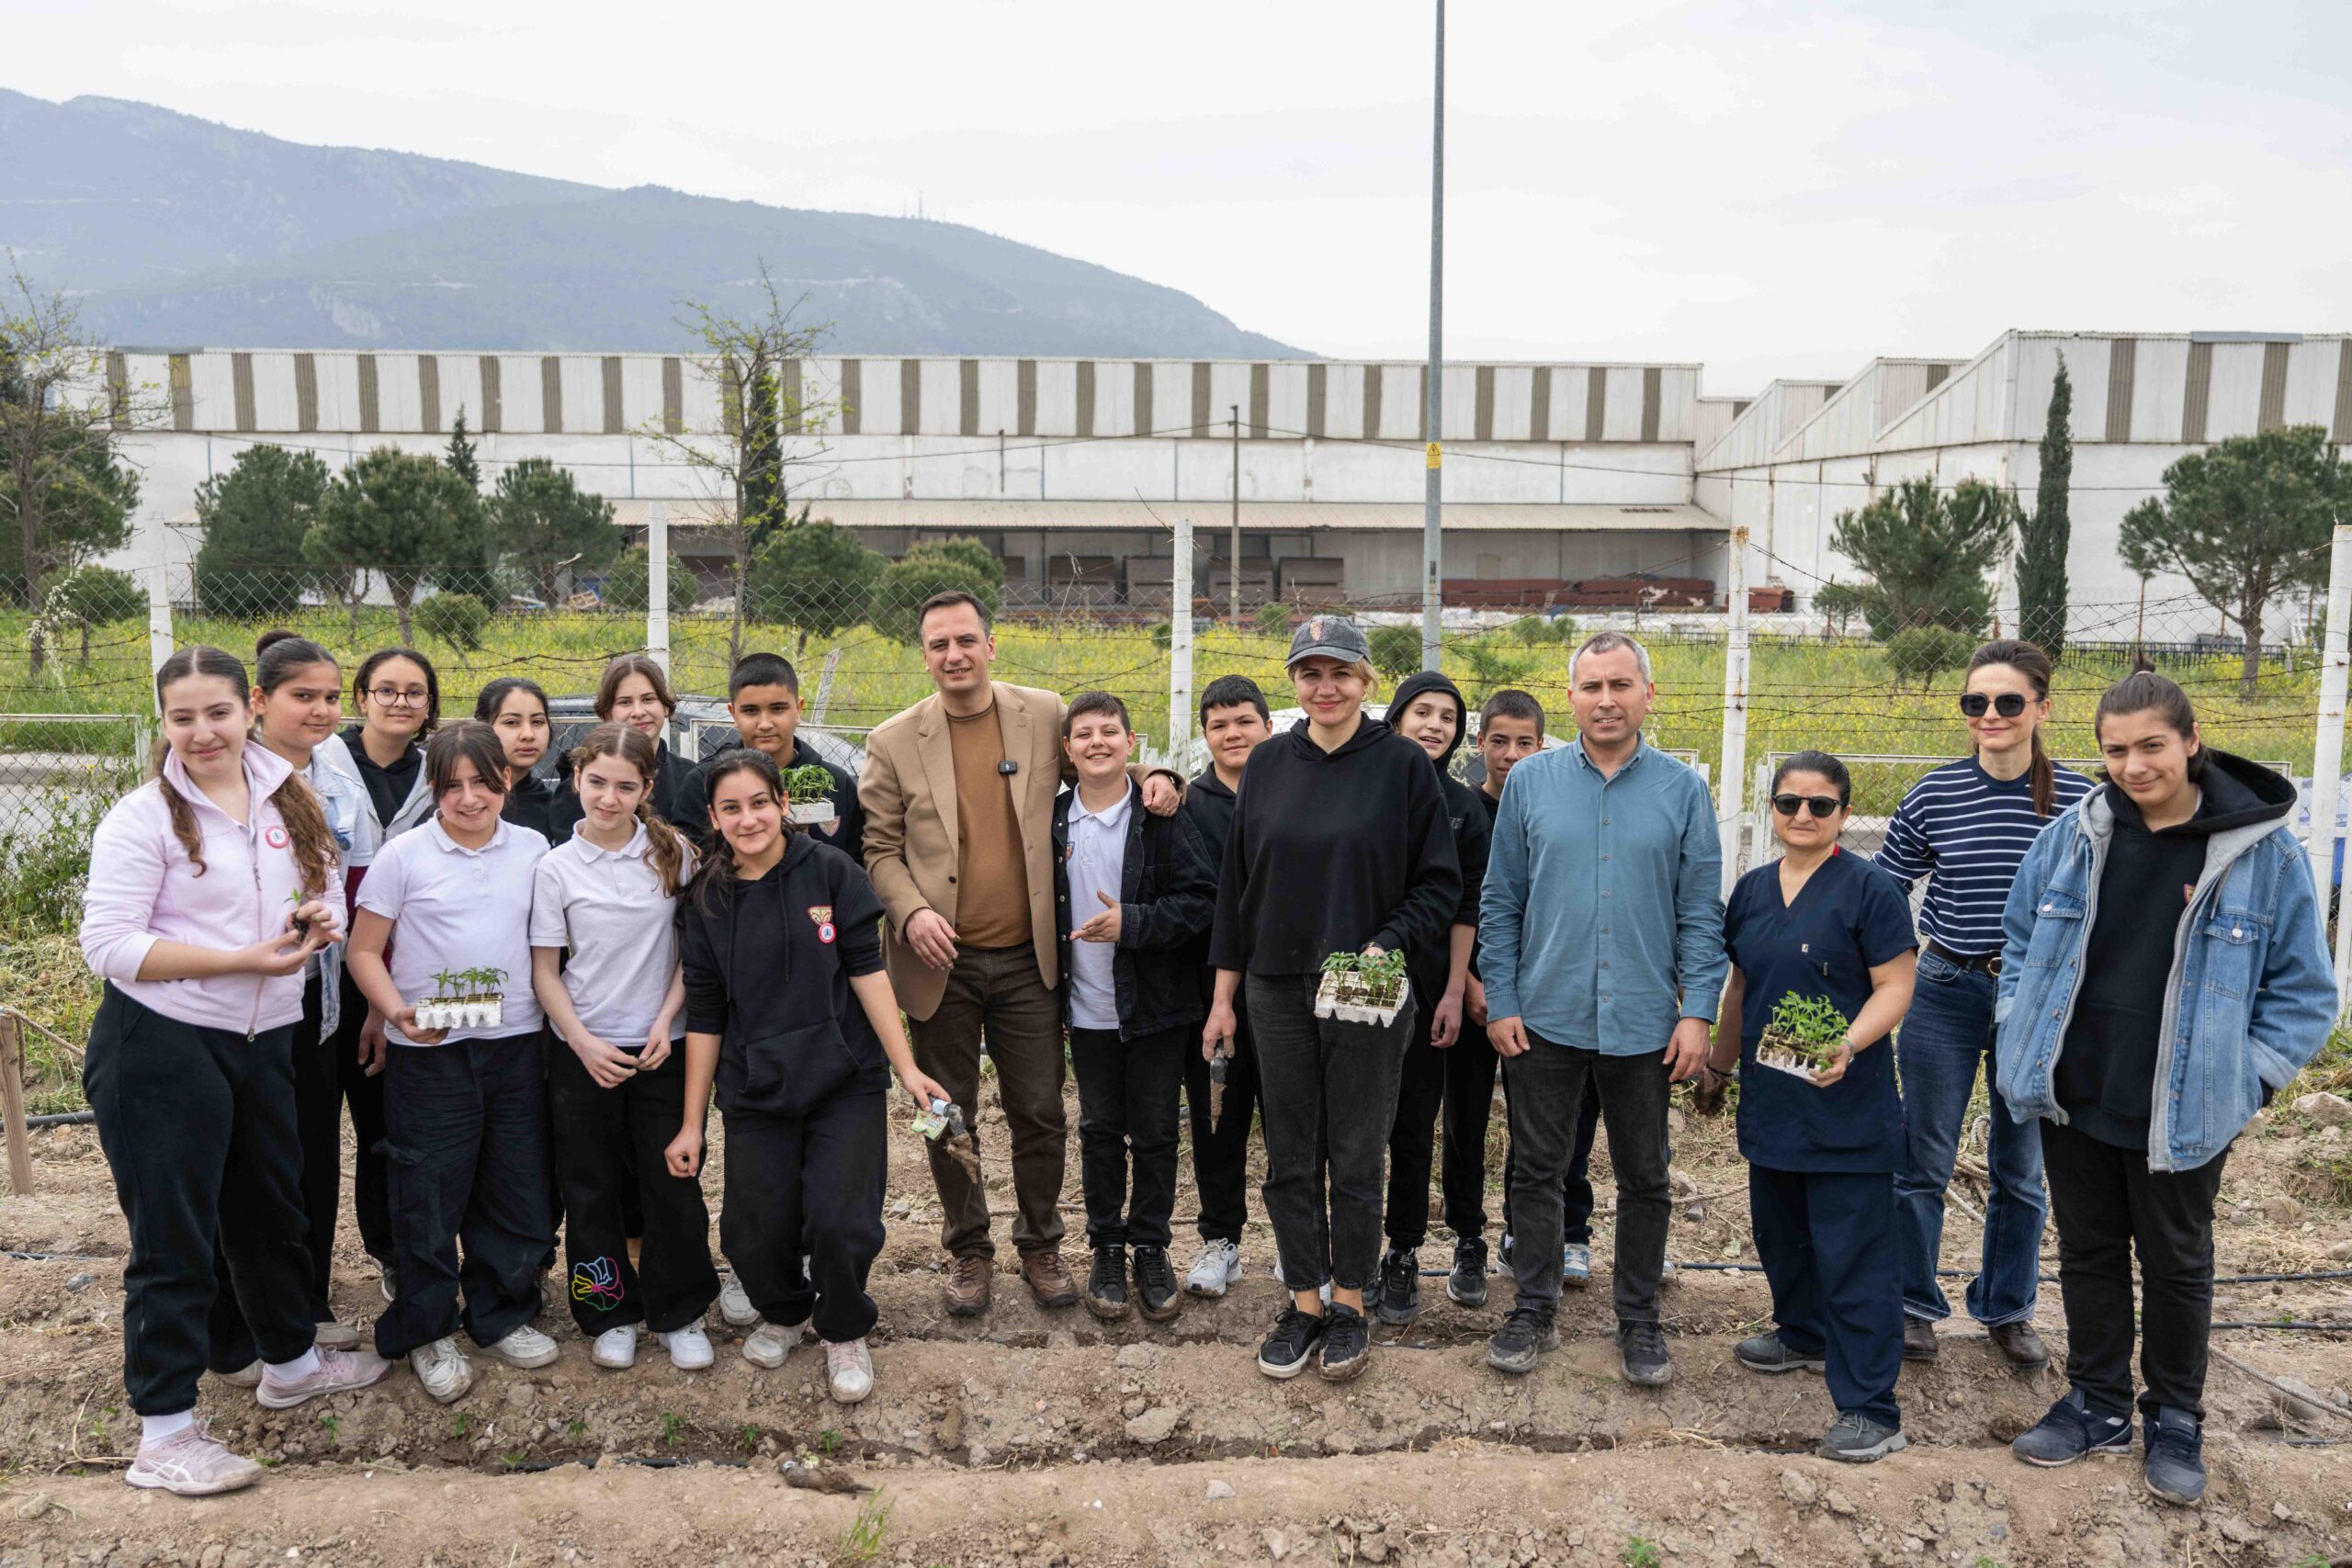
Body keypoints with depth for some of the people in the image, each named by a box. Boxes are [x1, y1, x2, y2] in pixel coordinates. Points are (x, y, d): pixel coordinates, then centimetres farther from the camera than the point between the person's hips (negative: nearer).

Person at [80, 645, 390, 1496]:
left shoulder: (287, 799, 6)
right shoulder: (143, 817, -11)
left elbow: (321, 891, 17)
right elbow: (109, 945, -17)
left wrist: (317, 921, -8)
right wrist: (244, 959, -24)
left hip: (264, 1040, 6)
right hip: (160, 1048, -6)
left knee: (272, 1210, 21)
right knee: (173, 1233, 0)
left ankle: (292, 1361, 41)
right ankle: (164, 1434, 11)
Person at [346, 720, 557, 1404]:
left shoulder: (533, 851, 4)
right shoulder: (404, 856, -5)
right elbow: (364, 951, -2)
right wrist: (398, 1013, -18)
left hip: (515, 1045, 3)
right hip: (430, 1056, -3)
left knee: (516, 1188, 11)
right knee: (429, 1193, 4)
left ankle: (501, 1315, 29)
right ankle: (426, 1332, 22)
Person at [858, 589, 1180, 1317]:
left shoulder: (1045, 715, 0)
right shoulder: (893, 742, -3)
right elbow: (878, 848, 0)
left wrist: (1151, 782, -6)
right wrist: (911, 912, -17)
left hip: (1027, 957, 1)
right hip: (940, 962, 0)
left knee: (1040, 1114, 9)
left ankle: (1040, 1244, 30)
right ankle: (968, 1249, 31)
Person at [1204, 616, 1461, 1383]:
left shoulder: (1402, 764, -4)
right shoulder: (1269, 764, 5)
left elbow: (1438, 883, -2)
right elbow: (1237, 883, 9)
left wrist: (1388, 946, -18)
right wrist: (1223, 996, 8)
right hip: (1278, 991, 3)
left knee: (1355, 1157, 6)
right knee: (1290, 1157, 9)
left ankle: (1350, 1304, 23)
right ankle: (1304, 1302, 23)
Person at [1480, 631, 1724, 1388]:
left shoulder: (1682, 789, 1)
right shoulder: (1530, 781, 1)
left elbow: (1701, 913, 2)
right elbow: (1500, 904, 4)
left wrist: (1697, 1012, -6)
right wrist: (1500, 1003, -2)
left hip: (1643, 1022, 0)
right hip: (1545, 1018, 0)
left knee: (1644, 1179, 11)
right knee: (1536, 1171, 9)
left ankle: (1639, 1321, 26)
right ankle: (1533, 1311, 24)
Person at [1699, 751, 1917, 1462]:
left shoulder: (1869, 889, -10)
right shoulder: (1752, 890, 9)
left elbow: (1895, 987, -13)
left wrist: (1847, 1045, -28)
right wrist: (1718, 1067, 22)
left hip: (1847, 1105, -7)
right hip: (1771, 1101, 7)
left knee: (1853, 1251, -4)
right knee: (1779, 1230, 21)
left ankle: (1870, 1409, 2)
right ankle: (1803, 1334, 44)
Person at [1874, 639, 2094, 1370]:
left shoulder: (2078, 799, -5)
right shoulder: (1933, 796, -5)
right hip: (1946, 989, 0)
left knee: (2021, 1167, 14)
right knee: (1923, 1161, 7)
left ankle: (2008, 1310, 31)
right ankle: (1914, 1305, 24)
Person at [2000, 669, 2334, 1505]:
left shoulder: (2262, 847, -10)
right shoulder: (2075, 833, -2)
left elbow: (2302, 988, -3)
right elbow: (2021, 940, 11)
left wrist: (2250, 1077, -8)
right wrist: (2023, 1037, 4)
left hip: (2182, 1114, -3)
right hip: (2073, 1098, 3)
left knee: (2176, 1264, 14)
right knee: (2087, 1252, 15)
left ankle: (2175, 1419, 32)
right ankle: (2098, 1405, 32)